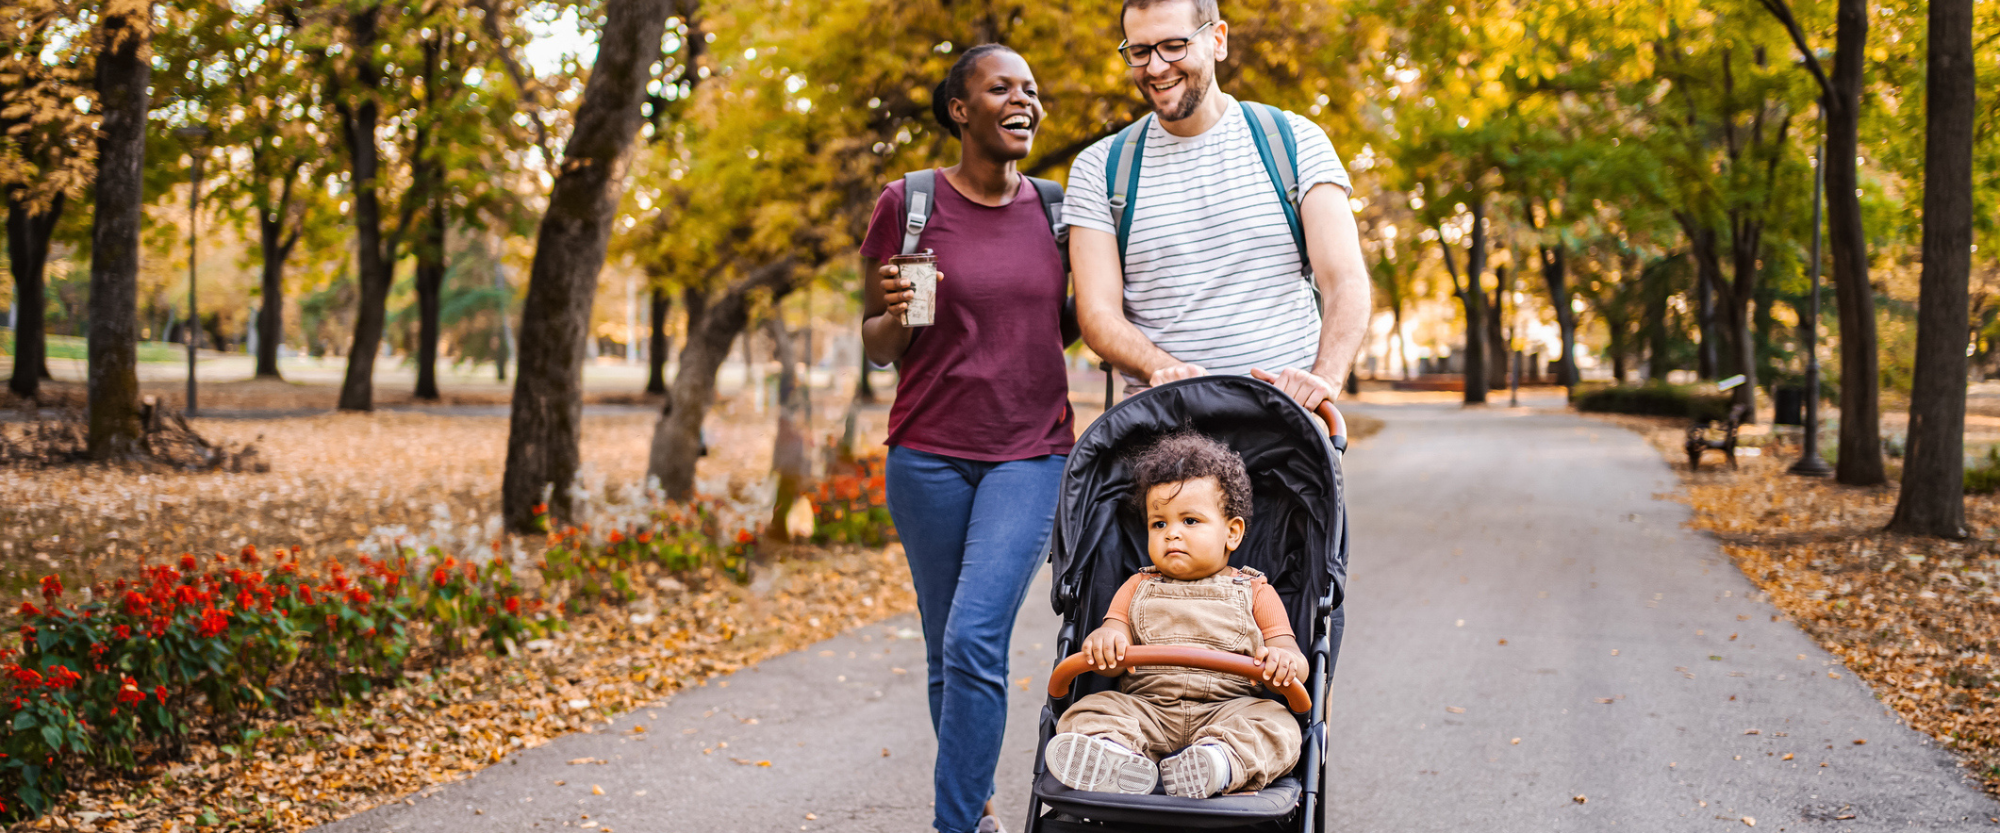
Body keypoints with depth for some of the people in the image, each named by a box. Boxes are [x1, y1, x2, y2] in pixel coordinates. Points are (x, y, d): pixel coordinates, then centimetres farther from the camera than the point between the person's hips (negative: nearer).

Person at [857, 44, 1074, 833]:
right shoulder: (908, 203, -2)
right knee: (945, 648, 9)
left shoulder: (1051, 207, 5)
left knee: (975, 640, -14)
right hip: (929, 454, 0)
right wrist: (895, 312, -18)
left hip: (1030, 455, 0)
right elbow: (878, 347, 3)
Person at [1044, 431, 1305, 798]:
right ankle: (1114, 754, -55)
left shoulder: (1255, 592, 17)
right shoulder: (1138, 588, 23)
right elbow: (1112, 664, 11)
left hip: (1227, 710, -1)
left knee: (1278, 725, -31)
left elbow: (1297, 663, 7)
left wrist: (1284, 660, -20)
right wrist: (1103, 640, -16)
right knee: (1088, 711, -25)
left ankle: (1219, 762, -57)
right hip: (1144, 709, 2)